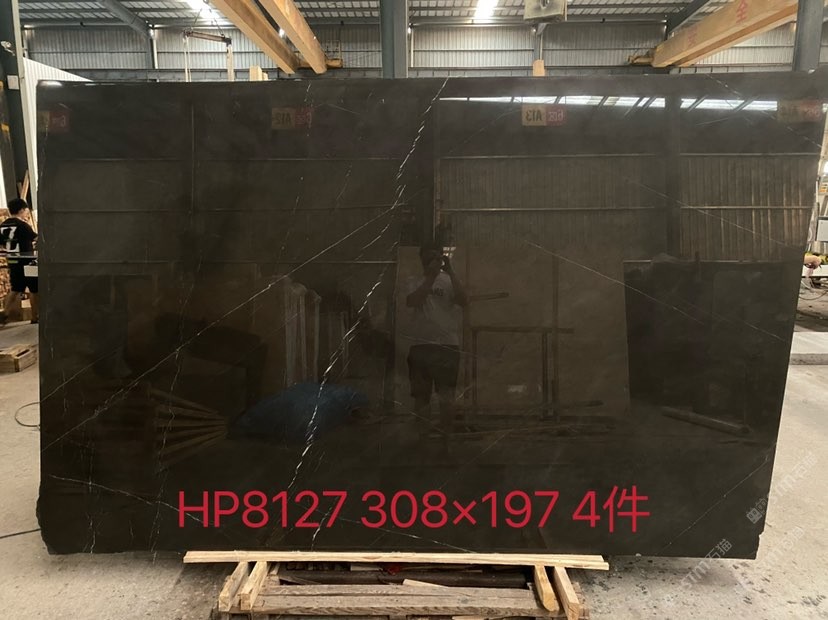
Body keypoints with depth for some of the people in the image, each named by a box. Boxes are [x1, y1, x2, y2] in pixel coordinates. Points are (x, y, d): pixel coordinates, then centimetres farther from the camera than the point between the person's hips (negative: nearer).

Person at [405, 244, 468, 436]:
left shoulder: (449, 281, 4)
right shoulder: (417, 282, 9)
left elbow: (463, 301, -12)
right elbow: (411, 302, -10)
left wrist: (450, 271, -16)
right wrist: (431, 277, -15)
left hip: (447, 344, -2)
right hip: (420, 345, 2)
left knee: (446, 394, 0)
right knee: (421, 394, 9)